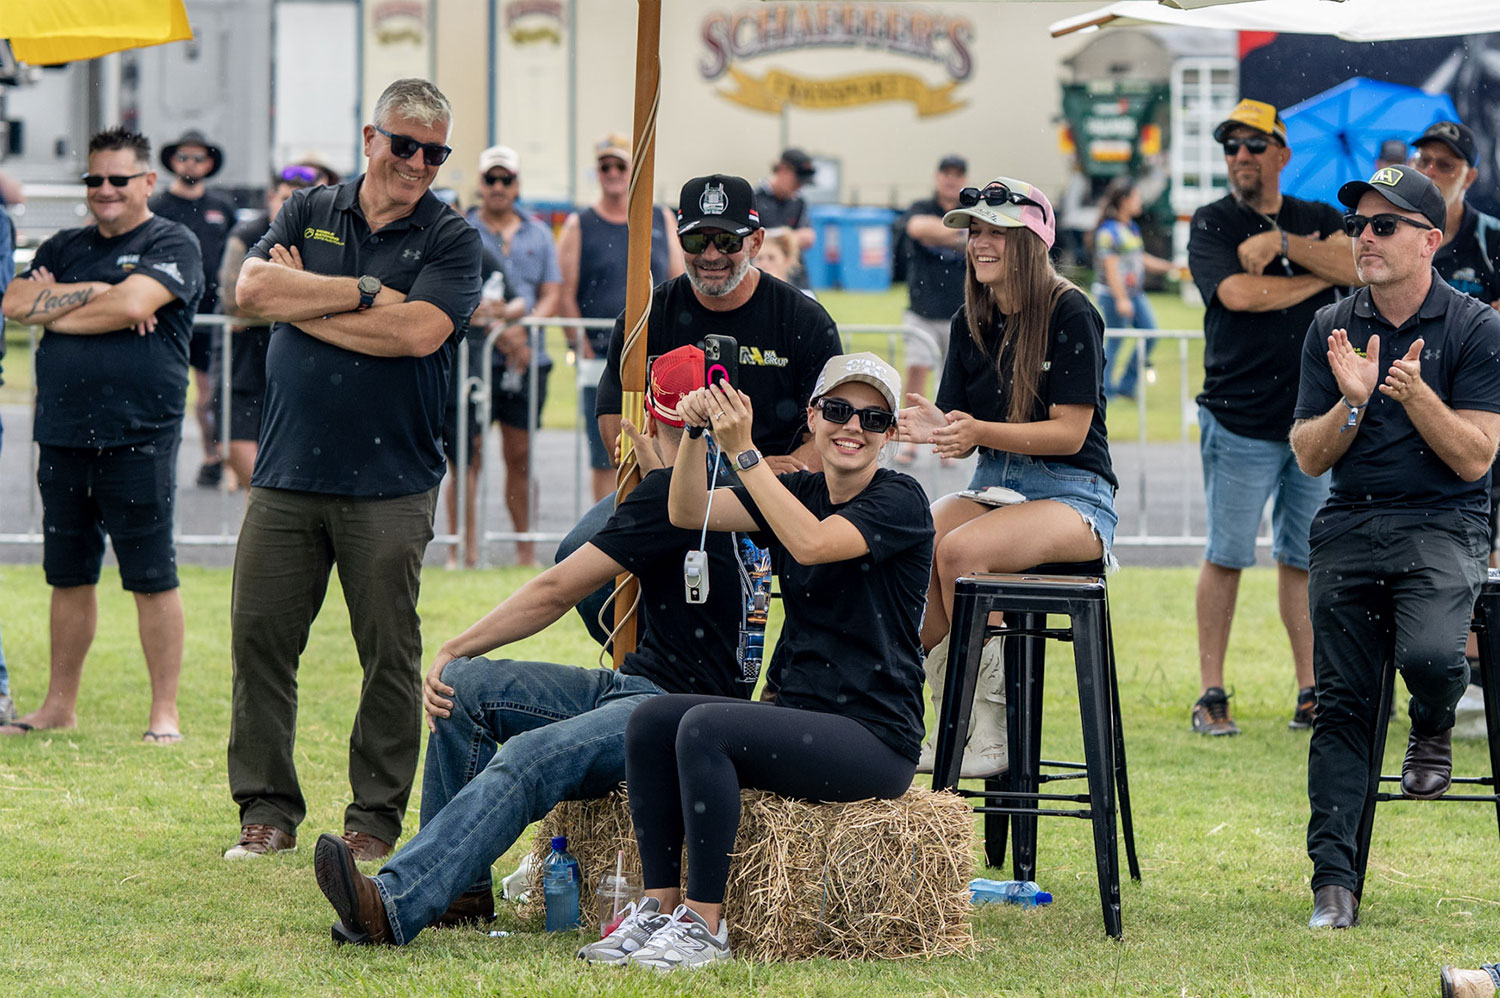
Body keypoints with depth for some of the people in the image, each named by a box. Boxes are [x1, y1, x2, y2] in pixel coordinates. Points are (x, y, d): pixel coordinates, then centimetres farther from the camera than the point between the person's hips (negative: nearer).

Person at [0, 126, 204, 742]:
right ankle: (60, 707, 21)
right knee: (69, 576, 12)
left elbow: (134, 304, -16)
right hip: (63, 436, 6)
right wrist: (94, 294, -9)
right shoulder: (64, 249, 17)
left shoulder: (172, 246, 0)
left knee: (152, 578, -3)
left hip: (138, 440, -6)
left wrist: (55, 308, -2)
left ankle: (164, 714, 1)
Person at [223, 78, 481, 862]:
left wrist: (303, 302, -7)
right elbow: (252, 287, -5)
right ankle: (267, 810, 10)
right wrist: (366, 291, -10)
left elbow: (419, 331, -14)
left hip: (389, 484, -2)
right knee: (259, 638, 1)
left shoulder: (450, 239, 2)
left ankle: (376, 816, 11)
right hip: (287, 474, 2)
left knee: (390, 656, 1)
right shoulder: (309, 214, 11)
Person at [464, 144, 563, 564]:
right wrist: (495, 327, -19)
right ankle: (463, 548, -5)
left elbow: (552, 293, 11)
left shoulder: (538, 233, 15)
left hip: (527, 356, 3)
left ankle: (526, 547, 12)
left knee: (520, 455, 7)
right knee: (468, 454, -6)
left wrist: (525, 325, -9)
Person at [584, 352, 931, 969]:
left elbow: (812, 543, -26)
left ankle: (705, 924, -23)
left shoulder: (900, 501, -8)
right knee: (652, 720, -13)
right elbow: (688, 514, 0)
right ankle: (659, 906, -11)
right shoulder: (798, 490, 13)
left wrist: (743, 450, -27)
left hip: (875, 735, -7)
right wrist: (695, 432, -17)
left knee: (706, 728, -27)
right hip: (798, 716, 7)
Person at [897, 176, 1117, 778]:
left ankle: (988, 734, -23)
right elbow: (962, 434, 8)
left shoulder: (1071, 315, -9)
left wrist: (979, 431, -26)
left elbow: (1070, 433, -14)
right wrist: (937, 428, -17)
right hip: (993, 487, 6)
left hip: (1073, 496, -6)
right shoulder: (970, 322, 10)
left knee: (959, 549, -33)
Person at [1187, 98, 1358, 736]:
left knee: (1303, 558, 6)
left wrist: (1281, 242, -14)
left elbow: (1356, 267, -7)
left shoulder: (1319, 221, 13)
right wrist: (1321, 277, -6)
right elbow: (1237, 293, -15)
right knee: (1226, 556, -3)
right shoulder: (1211, 225, 2)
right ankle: (1211, 695, 2)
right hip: (1239, 420, -3)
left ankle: (1311, 694, 10)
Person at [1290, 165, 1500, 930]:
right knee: (1342, 702, -5)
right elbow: (1309, 457, 7)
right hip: (1349, 526, 3)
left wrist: (1415, 393, -22)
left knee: (1429, 653, -30)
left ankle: (1433, 732, 7)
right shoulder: (1332, 329, 9)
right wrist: (1351, 401, -12)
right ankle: (1333, 881, -2)